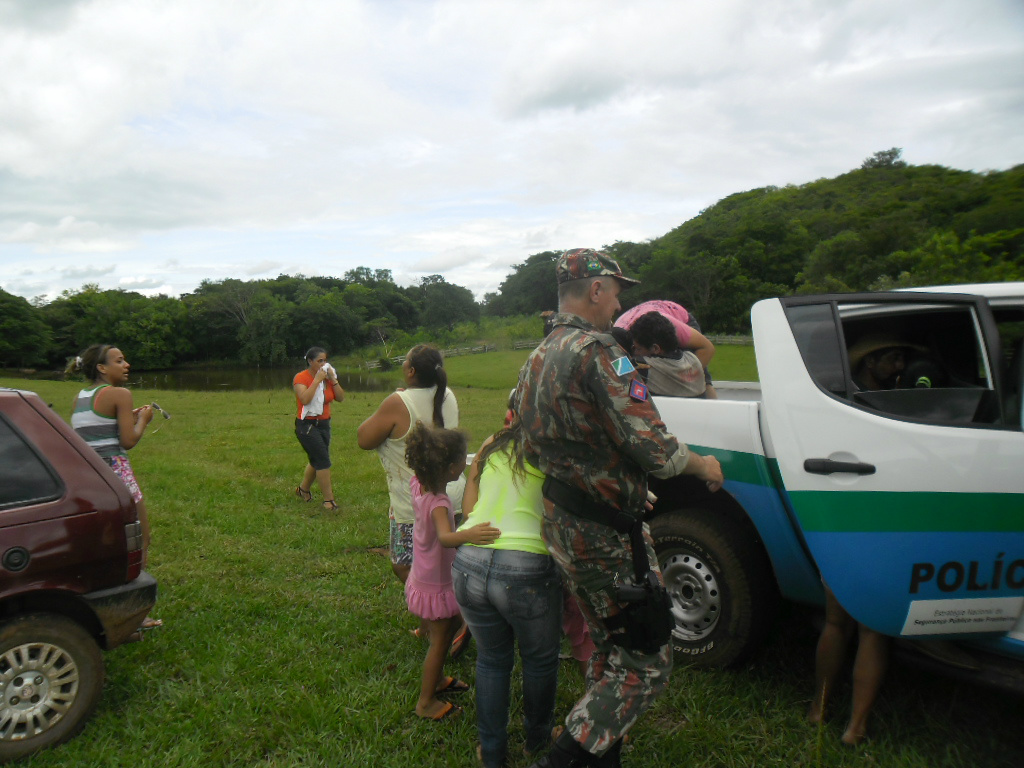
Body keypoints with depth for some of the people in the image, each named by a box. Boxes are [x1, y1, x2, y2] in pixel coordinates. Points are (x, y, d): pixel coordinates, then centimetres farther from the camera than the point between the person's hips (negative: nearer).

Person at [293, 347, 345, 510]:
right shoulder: (301, 377, -10)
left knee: (316, 461, 16)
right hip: (306, 425, -7)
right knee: (323, 461, -13)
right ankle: (329, 500, -7)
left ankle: (303, 490, 39)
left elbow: (341, 398, 0)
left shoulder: (328, 376, 7)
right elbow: (305, 399, -27)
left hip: (324, 424, 7)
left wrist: (333, 380, -10)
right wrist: (317, 380, -22)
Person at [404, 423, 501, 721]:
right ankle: (426, 702, 24)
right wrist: (468, 534, -70)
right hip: (437, 586, -9)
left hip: (421, 580, 9)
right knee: (440, 640, 9)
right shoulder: (438, 503, -35)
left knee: (438, 635, 27)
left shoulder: (417, 485, -10)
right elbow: (445, 537, -52)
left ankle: (435, 680, 47)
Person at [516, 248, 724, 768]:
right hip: (605, 534, -10)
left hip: (562, 526, 10)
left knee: (610, 648, 23)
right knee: (647, 663, 4)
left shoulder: (536, 360, 12)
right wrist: (701, 465, -3)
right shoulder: (597, 351, -20)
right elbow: (650, 447, -24)